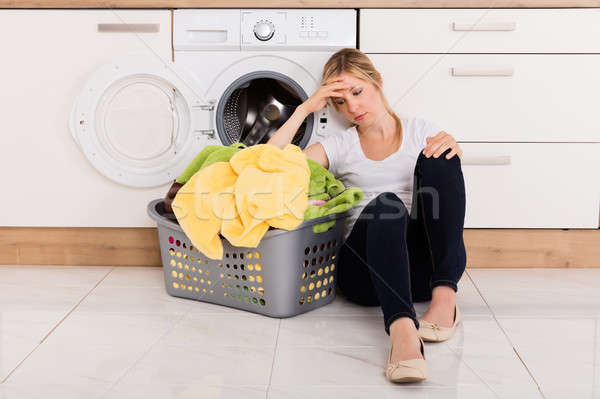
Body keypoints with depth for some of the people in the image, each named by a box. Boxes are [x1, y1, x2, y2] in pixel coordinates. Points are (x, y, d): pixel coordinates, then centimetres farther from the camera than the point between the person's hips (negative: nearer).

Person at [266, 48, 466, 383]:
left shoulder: (421, 131, 18)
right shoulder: (340, 146, 17)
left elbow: (450, 192, 8)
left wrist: (452, 149, -11)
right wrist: (305, 109, 3)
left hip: (432, 262, 1)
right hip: (367, 265, -1)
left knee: (436, 156, -20)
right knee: (385, 204, -34)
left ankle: (445, 297, -33)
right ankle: (402, 329, -58)